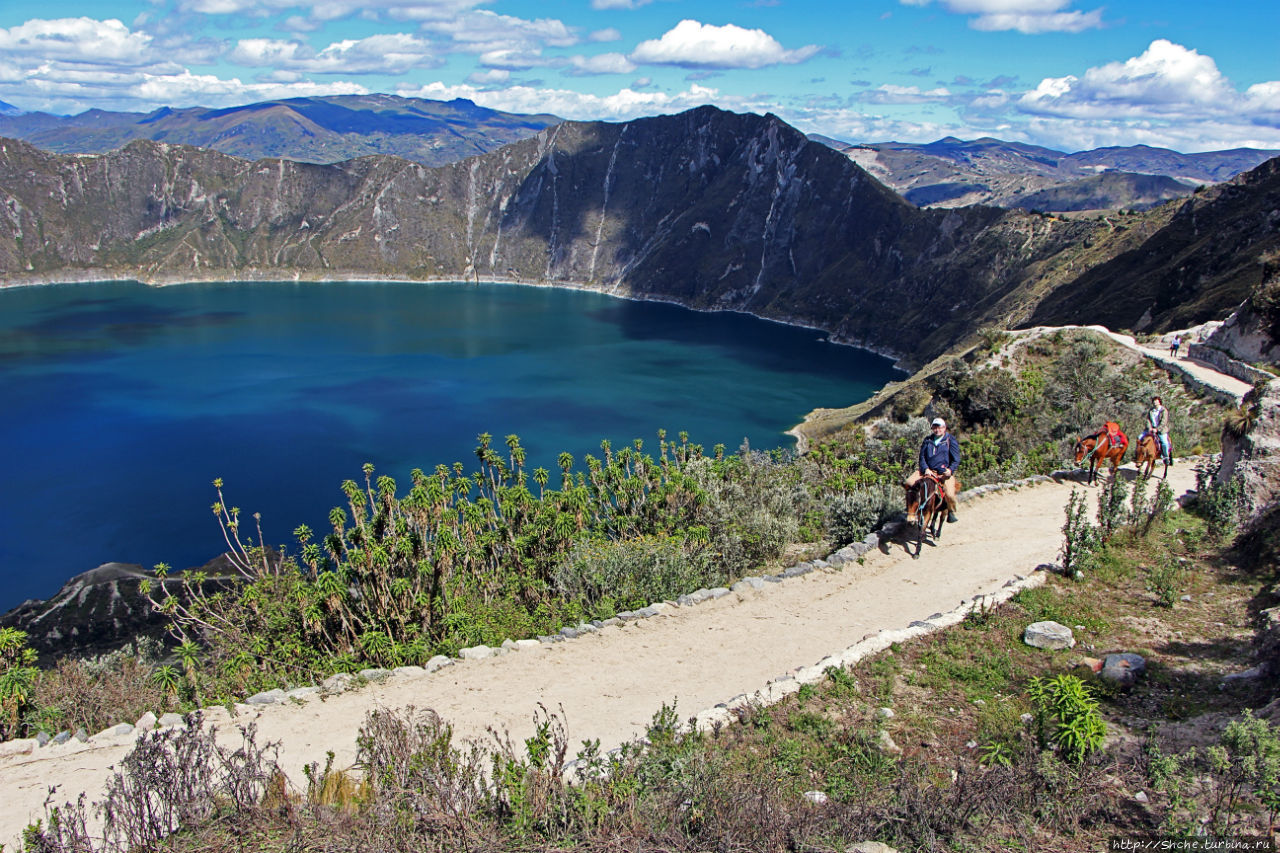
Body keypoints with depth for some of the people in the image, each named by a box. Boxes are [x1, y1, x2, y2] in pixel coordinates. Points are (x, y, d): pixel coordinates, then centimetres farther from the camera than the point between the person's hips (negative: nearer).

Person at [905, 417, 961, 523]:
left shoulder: (951, 440, 3)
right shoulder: (928, 441, 13)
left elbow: (956, 459, 2)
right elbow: (922, 457, 9)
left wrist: (950, 469, -16)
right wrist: (925, 469, -10)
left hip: (945, 472, -3)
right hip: (927, 470, 3)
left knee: (949, 494, -26)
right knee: (908, 483, -17)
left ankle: (951, 512, 6)